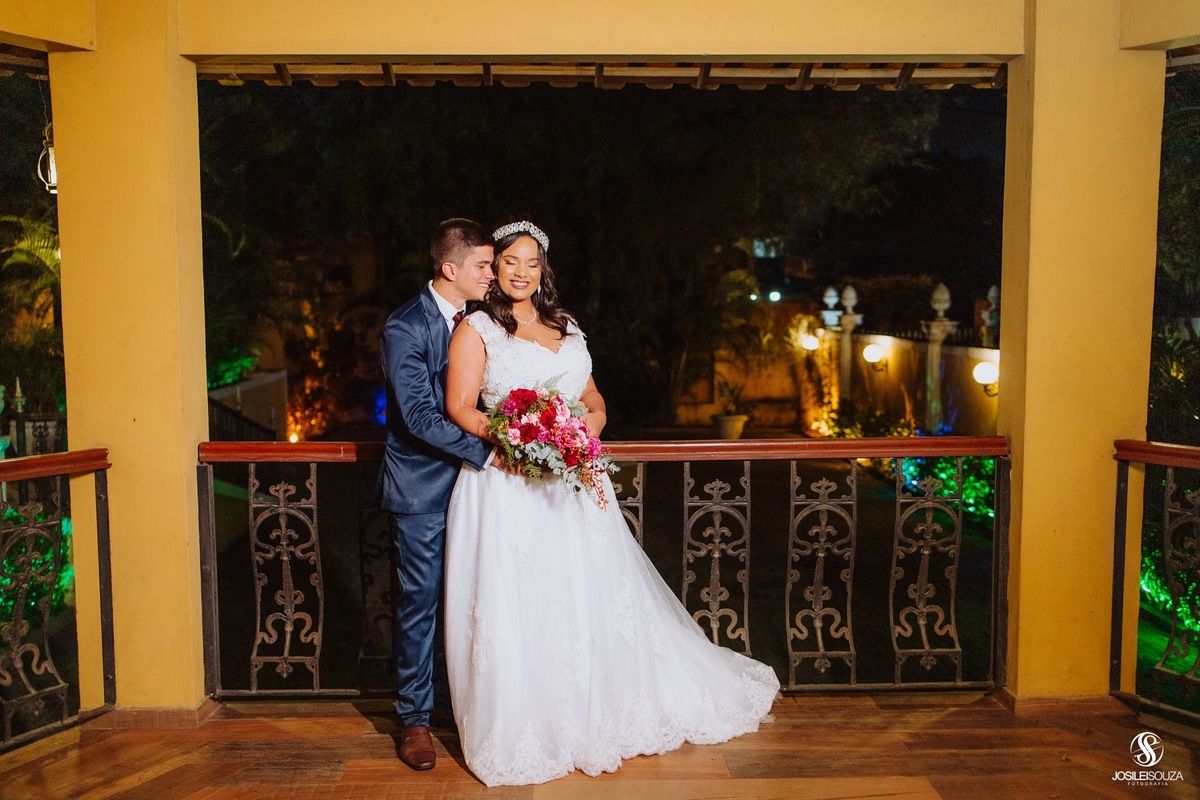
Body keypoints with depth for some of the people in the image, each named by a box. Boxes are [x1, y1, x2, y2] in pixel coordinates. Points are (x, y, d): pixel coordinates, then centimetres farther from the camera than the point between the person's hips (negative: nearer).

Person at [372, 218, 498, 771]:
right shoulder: (405, 328, -14)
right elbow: (420, 416, -20)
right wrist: (486, 453, -22)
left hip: (471, 479, 5)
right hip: (422, 487, -5)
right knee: (419, 601, 4)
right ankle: (415, 720, 18)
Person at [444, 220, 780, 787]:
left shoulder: (567, 330, 18)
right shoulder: (476, 330, 3)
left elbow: (593, 401, 20)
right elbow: (460, 408, -8)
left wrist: (587, 429, -2)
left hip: (571, 483, 5)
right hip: (506, 485, -4)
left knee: (590, 598, 8)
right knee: (515, 608, -3)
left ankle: (596, 715, 26)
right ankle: (520, 731, 12)